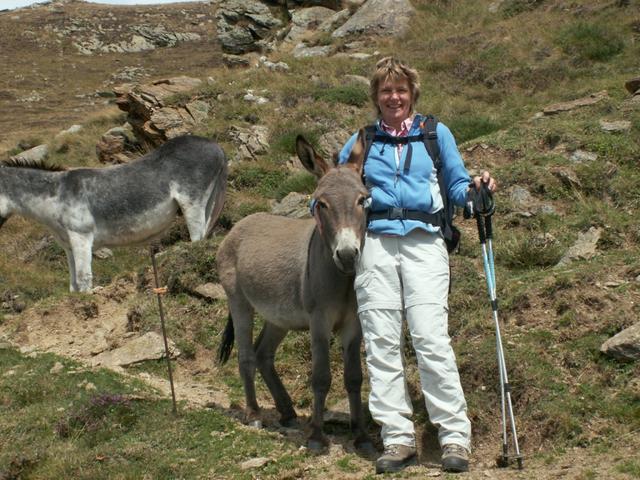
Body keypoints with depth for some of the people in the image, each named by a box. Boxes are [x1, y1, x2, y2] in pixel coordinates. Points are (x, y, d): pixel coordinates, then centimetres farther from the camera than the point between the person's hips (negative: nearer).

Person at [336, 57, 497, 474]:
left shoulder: (437, 135, 15)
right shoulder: (361, 142, 19)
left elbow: (457, 186, 14)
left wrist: (477, 189, -8)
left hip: (424, 240, -2)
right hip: (375, 241, 2)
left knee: (431, 337, -13)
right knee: (381, 343, -4)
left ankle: (455, 436, -10)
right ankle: (398, 438, -1)